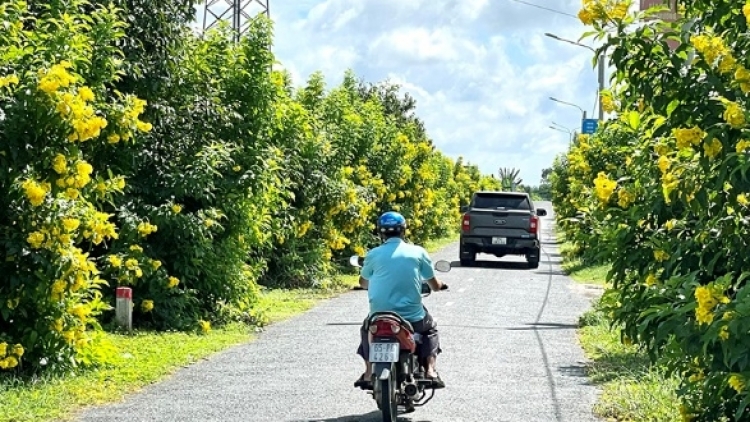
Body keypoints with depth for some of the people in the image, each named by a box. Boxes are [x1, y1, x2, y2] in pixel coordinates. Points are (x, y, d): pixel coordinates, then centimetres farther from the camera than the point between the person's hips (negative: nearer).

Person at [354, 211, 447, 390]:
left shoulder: (374, 255, 0)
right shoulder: (418, 252, -1)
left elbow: (363, 283, 17)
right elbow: (435, 285, 8)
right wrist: (441, 285, 33)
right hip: (412, 317, 0)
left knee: (367, 329, 33)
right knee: (430, 329, 31)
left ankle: (369, 374, 22)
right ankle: (430, 371, 12)